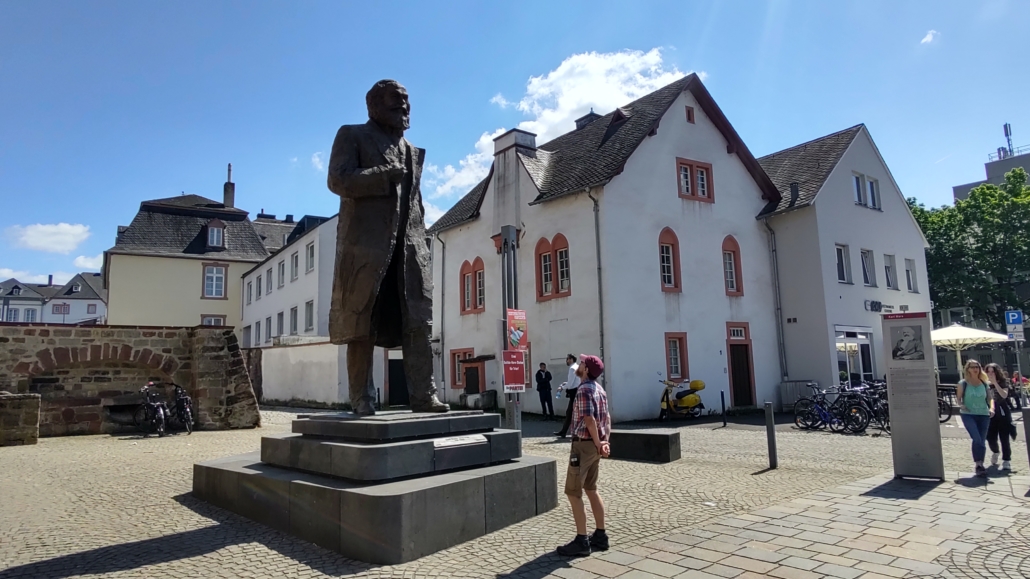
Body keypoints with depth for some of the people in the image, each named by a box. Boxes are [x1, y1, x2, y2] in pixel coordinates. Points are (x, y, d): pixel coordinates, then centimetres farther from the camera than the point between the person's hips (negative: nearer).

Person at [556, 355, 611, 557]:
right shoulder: (599, 389, 12)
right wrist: (605, 441, 6)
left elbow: (589, 420, -25)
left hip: (584, 444, -10)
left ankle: (581, 541, 1)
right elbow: (606, 418, 13)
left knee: (573, 493, -2)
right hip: (594, 444, 10)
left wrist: (598, 444, -15)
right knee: (591, 490, 17)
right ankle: (600, 536, 23)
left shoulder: (584, 389, -17)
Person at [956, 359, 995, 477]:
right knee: (977, 439, -17)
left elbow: (990, 398, 8)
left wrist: (991, 408, -10)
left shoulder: (984, 383, 7)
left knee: (982, 441, 6)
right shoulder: (963, 383, -2)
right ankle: (978, 465, -8)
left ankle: (980, 466, 18)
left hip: (984, 415, 4)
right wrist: (961, 405, -18)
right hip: (968, 415, -4)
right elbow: (958, 398, 2)